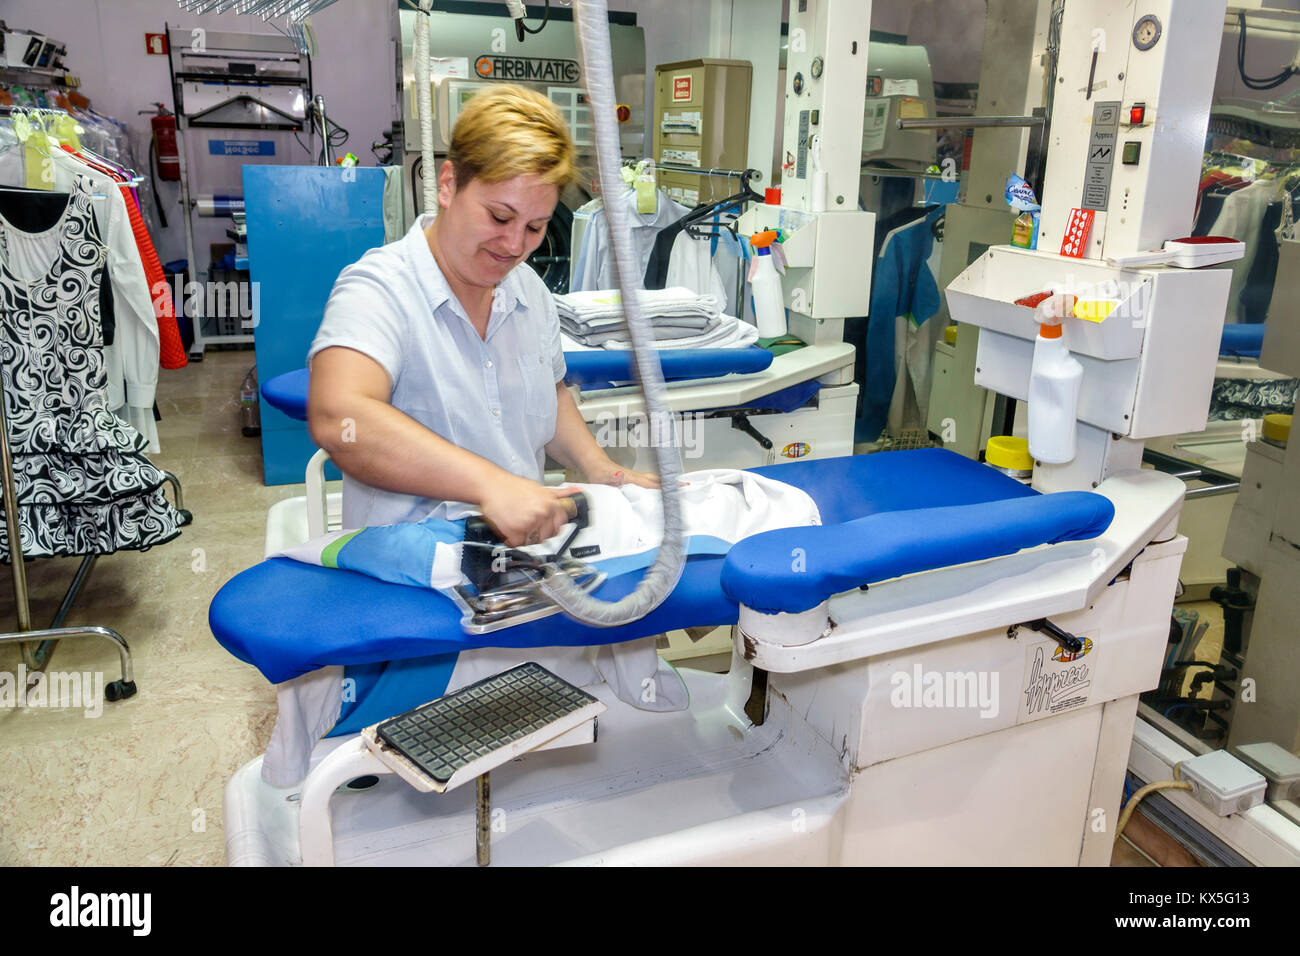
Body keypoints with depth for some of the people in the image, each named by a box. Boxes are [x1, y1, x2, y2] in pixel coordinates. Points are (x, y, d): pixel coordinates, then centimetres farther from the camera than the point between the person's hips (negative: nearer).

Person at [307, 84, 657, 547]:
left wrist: (599, 468, 8)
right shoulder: (378, 288, -15)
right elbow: (337, 420, -33)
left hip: (526, 544, 8)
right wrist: (490, 483, -40)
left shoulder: (531, 291, 11)